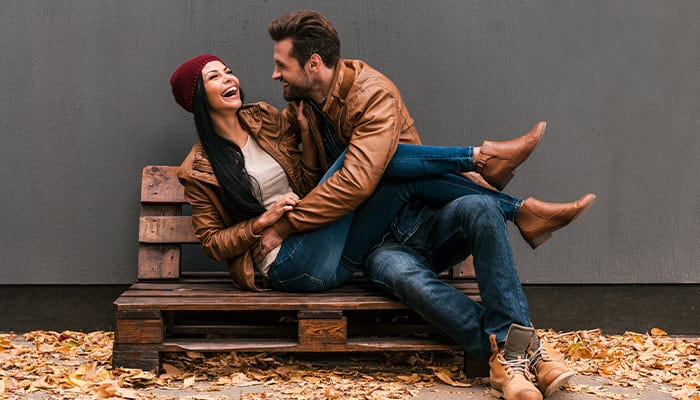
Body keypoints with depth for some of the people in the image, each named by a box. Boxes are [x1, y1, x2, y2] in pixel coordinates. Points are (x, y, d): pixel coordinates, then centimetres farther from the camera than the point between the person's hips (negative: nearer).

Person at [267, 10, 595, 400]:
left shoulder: (373, 93, -11)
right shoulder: (298, 107, 10)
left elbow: (356, 183, -23)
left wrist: (286, 225, -17)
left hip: (421, 219, -2)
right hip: (377, 243, 2)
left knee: (477, 208, -36)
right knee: (404, 274, -36)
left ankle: (518, 340, -36)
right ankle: (505, 351, -35)